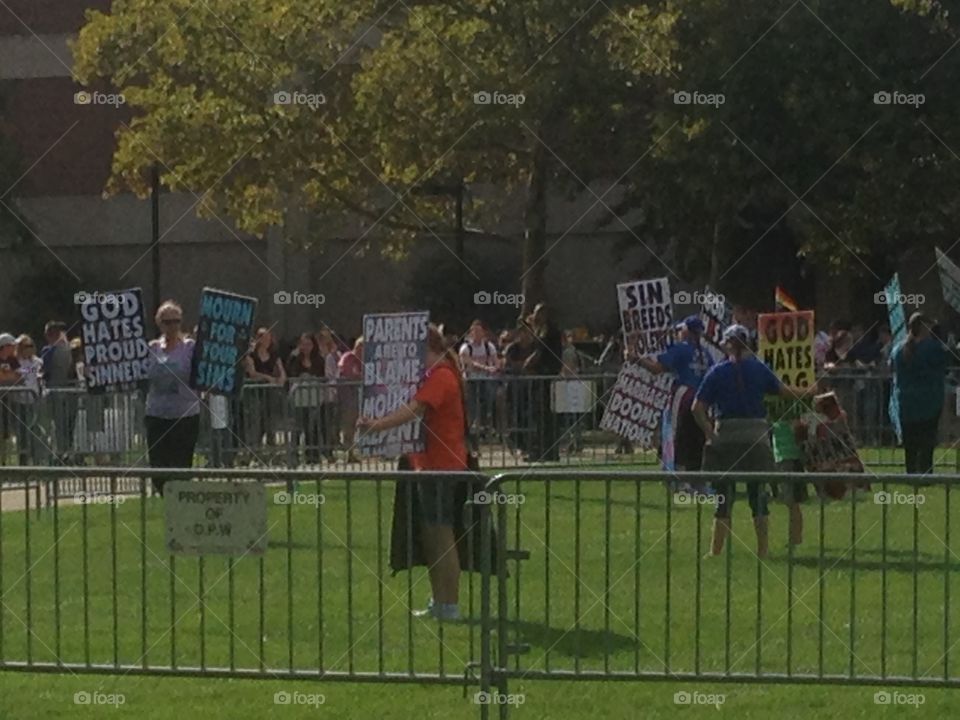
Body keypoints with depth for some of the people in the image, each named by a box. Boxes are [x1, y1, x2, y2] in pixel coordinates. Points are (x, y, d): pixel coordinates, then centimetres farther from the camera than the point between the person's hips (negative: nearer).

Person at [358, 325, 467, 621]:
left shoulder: (441, 377, -14)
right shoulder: (434, 376, 18)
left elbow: (414, 409, -27)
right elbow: (417, 410, 10)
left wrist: (378, 424, -37)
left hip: (442, 465, -10)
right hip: (429, 463, 10)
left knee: (441, 535, -6)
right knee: (430, 537, 14)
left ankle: (450, 605, -3)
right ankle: (439, 603, 21)